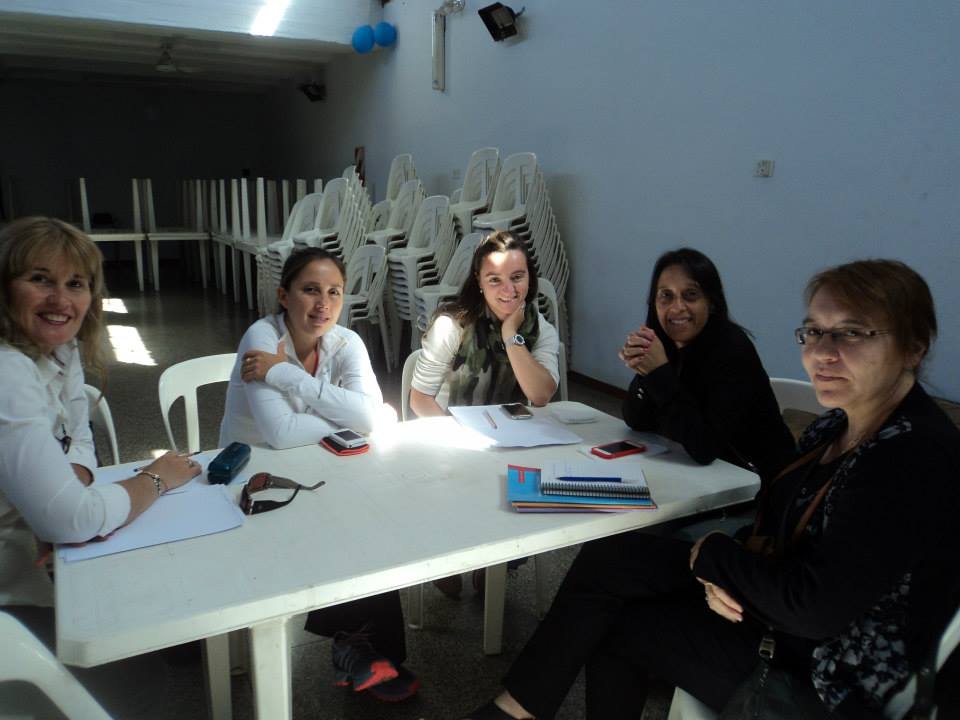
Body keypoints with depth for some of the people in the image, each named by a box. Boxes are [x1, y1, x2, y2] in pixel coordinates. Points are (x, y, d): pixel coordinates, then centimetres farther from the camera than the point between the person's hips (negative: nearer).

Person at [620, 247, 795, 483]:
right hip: (702, 474, 6)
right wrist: (642, 370, -20)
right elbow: (637, 422, -3)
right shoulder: (665, 343, -4)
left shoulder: (732, 350, -22)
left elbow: (704, 448, -27)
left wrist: (660, 371, -28)